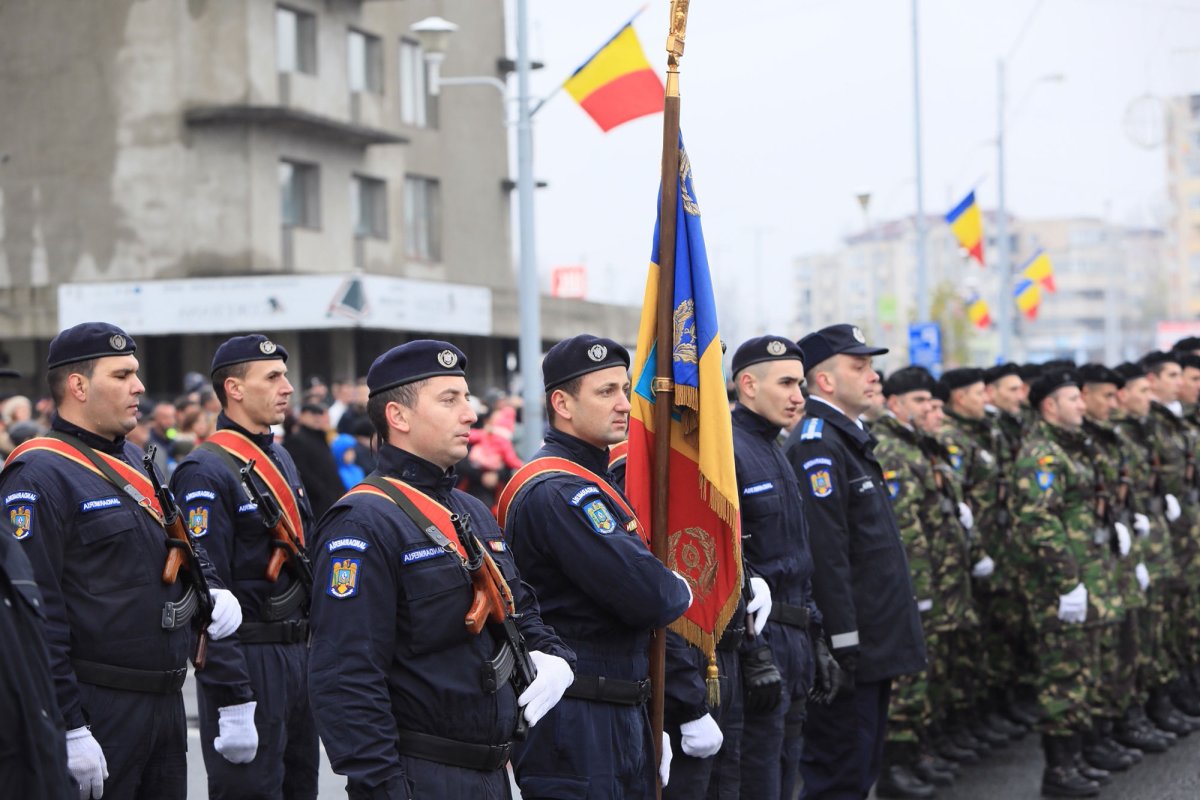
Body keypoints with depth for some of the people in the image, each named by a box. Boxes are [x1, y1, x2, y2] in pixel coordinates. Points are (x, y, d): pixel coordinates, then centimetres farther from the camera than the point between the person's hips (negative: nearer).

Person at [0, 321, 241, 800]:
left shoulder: (133, 461, 15)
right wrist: (69, 728, -22)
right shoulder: (39, 476, -14)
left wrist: (213, 593, 6)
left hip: (165, 702, 9)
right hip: (96, 712, -9)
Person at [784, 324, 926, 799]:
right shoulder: (818, 447, -16)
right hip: (852, 649, -10)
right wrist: (844, 644, -24)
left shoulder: (850, 440, 18)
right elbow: (825, 553, -23)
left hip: (874, 646, 10)